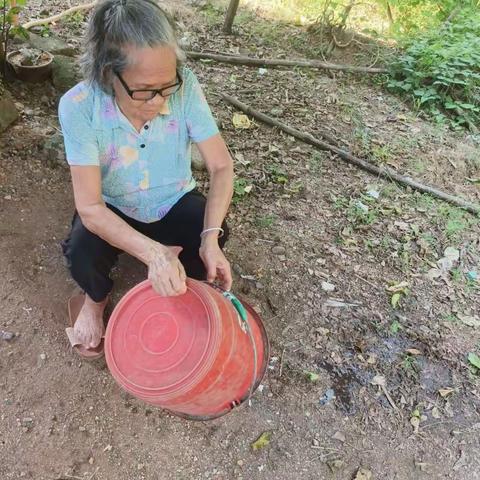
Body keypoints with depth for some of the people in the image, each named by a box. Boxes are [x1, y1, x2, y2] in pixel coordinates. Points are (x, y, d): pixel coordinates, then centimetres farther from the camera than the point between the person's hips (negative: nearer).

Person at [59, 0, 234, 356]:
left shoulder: (186, 87, -26)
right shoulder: (79, 107, -29)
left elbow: (221, 166, -22)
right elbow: (90, 206, -30)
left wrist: (211, 236, -37)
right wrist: (152, 252, -45)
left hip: (174, 203, 1)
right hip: (112, 210, -1)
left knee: (212, 238, -26)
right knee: (82, 255, -28)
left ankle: (188, 292, 12)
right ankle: (96, 299, 12)